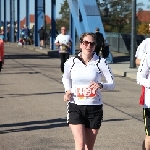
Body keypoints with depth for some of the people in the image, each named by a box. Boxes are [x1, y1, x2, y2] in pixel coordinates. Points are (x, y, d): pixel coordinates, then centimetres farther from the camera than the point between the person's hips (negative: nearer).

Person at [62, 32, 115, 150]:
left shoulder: (101, 62, -5)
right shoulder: (71, 62, -1)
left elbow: (112, 84, 0)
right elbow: (65, 78, 20)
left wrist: (101, 85, -22)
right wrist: (68, 90, 0)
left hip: (95, 108, 0)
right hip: (75, 106, 0)